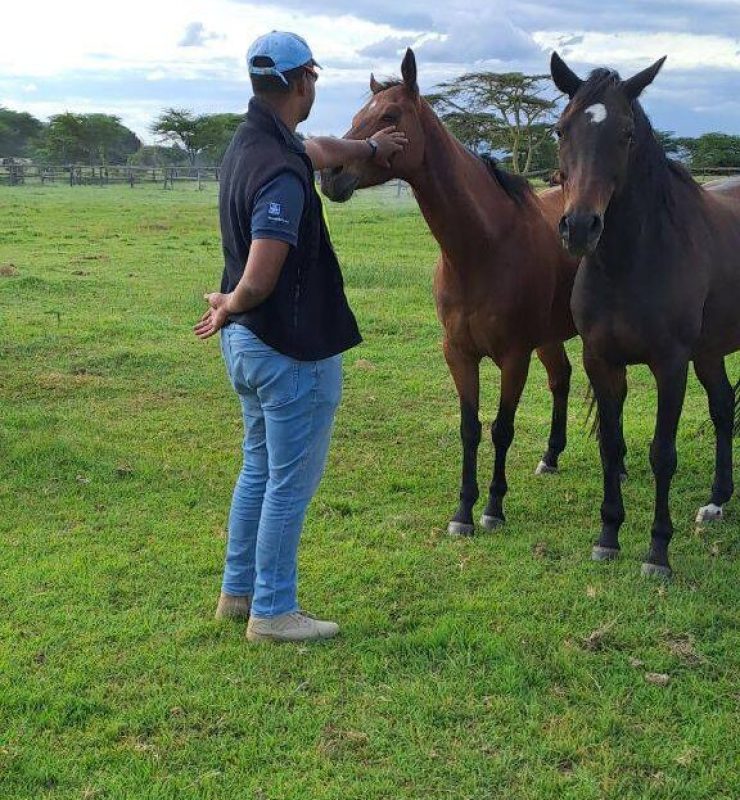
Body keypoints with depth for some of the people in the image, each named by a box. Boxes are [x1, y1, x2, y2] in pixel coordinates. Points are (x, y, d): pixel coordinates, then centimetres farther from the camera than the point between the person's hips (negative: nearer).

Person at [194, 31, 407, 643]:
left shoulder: (250, 140, 6)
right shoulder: (282, 174, -25)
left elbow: (319, 150, 29)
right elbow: (258, 282, -29)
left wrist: (370, 147, 38)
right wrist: (227, 309, -9)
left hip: (248, 343, 10)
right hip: (292, 351, -10)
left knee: (259, 470, 21)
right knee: (291, 483, 3)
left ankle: (239, 592, 32)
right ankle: (272, 612, 15)